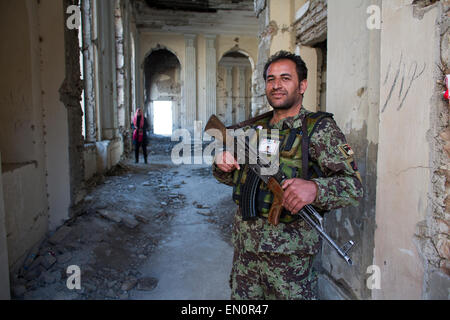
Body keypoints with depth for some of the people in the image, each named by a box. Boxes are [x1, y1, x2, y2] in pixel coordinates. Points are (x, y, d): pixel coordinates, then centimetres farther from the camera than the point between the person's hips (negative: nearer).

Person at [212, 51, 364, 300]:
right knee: (241, 296, 18)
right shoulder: (254, 128, 8)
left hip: (289, 251, -4)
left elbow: (354, 186, -14)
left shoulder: (321, 129, -7)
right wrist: (222, 164, -8)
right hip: (244, 243, 5)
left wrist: (314, 188, -33)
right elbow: (231, 177, 15)